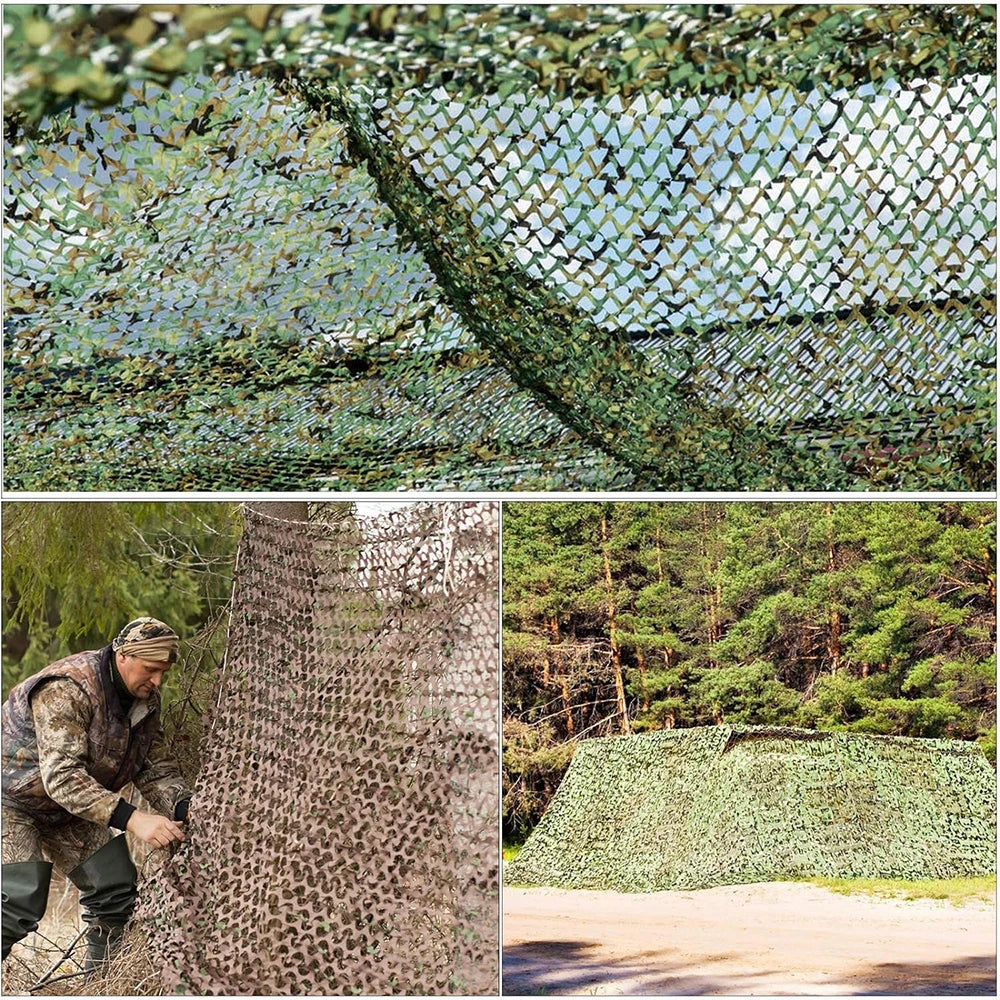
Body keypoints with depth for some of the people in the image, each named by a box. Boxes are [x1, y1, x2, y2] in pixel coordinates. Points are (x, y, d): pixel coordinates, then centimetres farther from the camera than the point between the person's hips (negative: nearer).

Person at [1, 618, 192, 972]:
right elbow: (62, 777, -39)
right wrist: (131, 820, -47)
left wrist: (185, 809, -25)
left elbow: (156, 768, -4)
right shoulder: (67, 690, -32)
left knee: (116, 890, 2)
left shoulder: (145, 700, -5)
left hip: (71, 810, 8)